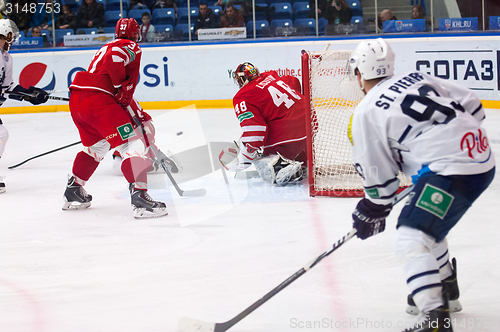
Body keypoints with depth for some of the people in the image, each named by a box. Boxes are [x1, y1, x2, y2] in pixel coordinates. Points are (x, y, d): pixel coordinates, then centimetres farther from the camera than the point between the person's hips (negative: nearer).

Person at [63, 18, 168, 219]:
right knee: (132, 144, -8)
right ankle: (139, 197, -22)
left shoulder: (106, 48, 33)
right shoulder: (131, 47, 6)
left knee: (96, 146, 30)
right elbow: (115, 59, -20)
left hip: (76, 98, 9)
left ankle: (73, 192, 35)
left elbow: (123, 96, 33)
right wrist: (122, 88, -10)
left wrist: (141, 117, 31)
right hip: (98, 99, -9)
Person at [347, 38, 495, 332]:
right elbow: (474, 106, 17)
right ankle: (446, 291, 43)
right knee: (427, 222, 28)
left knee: (412, 239, -12)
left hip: (452, 171, -9)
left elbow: (379, 176, 2)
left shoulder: (366, 114, -2)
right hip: (482, 157, 9)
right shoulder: (417, 77, 16)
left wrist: (373, 211, 18)